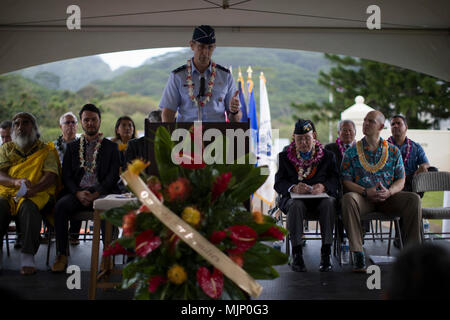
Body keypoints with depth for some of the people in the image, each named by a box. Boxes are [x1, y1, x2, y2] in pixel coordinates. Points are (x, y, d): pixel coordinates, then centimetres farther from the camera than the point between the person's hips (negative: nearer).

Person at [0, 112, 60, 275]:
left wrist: (34, 188, -22)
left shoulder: (46, 151, 15)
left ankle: (28, 256, -36)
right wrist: (16, 182, -17)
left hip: (37, 195, -2)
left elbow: (51, 177, -1)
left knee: (29, 207, -36)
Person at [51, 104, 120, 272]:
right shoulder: (72, 147, 20)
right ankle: (62, 255, -24)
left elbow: (113, 176, 2)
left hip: (102, 193, -2)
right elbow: (66, 176, 11)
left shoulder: (111, 146, 14)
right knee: (61, 206, -29)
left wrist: (96, 195, -14)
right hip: (78, 193, 2)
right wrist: (78, 193, -10)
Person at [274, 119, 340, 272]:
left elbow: (335, 180, -1)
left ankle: (326, 253, -31)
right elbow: (278, 183, 0)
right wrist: (293, 188, -22)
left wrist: (323, 186, -25)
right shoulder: (285, 156, 10)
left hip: (321, 199, 0)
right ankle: (297, 254, -33)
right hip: (294, 198, 0)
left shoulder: (327, 156, 10)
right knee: (296, 205, -35)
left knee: (329, 203, -33)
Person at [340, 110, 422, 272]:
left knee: (414, 199, -26)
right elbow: (346, 181, -1)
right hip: (363, 198, -2)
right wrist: (366, 192, -19)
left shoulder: (393, 151, 11)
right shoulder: (352, 152, 6)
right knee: (348, 199, -36)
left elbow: (401, 180, 7)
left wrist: (389, 192, -16)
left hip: (388, 197, 2)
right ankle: (357, 252, -35)